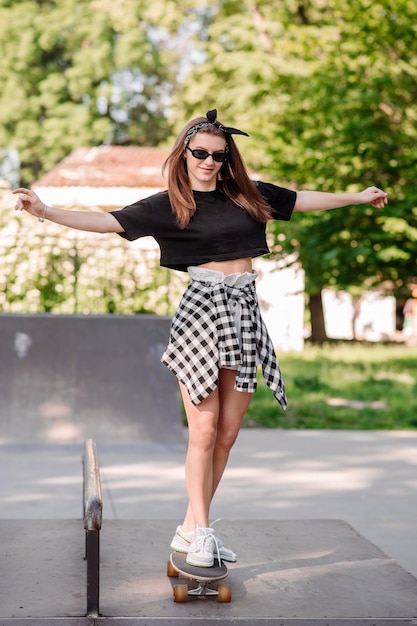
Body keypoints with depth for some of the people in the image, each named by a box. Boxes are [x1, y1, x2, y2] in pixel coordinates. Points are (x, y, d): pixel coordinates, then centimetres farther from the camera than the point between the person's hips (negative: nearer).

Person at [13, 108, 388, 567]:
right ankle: (201, 530, 5)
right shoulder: (169, 204, 0)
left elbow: (303, 199, 24)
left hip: (245, 313, 4)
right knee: (203, 431, -6)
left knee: (227, 434, 4)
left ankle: (191, 529, 13)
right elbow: (108, 221, -8)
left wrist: (358, 197, 33)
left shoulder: (247, 195, 12)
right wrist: (45, 212, -20)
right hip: (202, 310, -4)